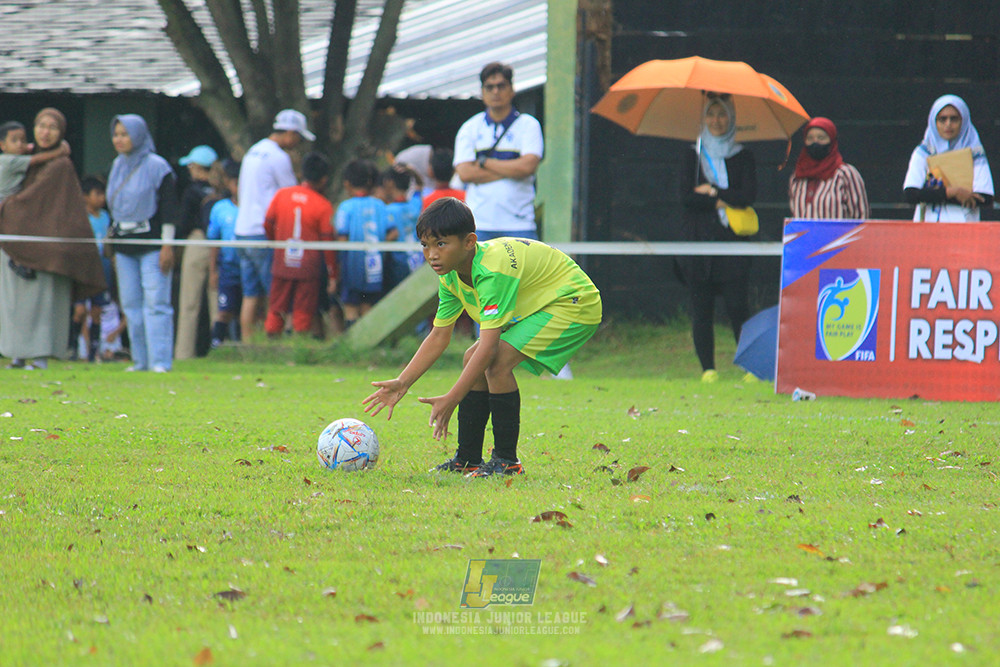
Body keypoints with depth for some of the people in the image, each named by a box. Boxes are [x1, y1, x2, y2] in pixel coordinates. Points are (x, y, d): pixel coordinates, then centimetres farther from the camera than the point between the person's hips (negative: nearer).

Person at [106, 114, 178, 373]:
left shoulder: (157, 167, -6)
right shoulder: (117, 166, 13)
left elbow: (169, 209, -8)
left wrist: (167, 245, -13)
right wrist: (112, 238, 20)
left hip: (151, 244, -7)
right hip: (124, 247, 7)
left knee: (155, 303, -10)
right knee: (131, 305, 5)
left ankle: (160, 361, -11)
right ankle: (141, 360, 10)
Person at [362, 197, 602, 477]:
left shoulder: (492, 271, -33)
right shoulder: (451, 277, -3)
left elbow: (488, 345, -36)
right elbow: (438, 337, 4)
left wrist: (451, 399, -37)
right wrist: (402, 383, -5)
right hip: (533, 308, 10)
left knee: (497, 361, -24)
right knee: (473, 359, 4)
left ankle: (507, 460, -13)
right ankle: (468, 460, 13)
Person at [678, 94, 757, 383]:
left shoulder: (743, 157, 10)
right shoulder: (694, 157, 13)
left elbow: (748, 196, -3)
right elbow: (686, 197, 0)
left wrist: (712, 191, -4)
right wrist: (721, 202, -7)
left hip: (732, 241, -2)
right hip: (698, 239, 2)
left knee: (737, 306, -10)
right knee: (701, 307, -2)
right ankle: (707, 368, 2)